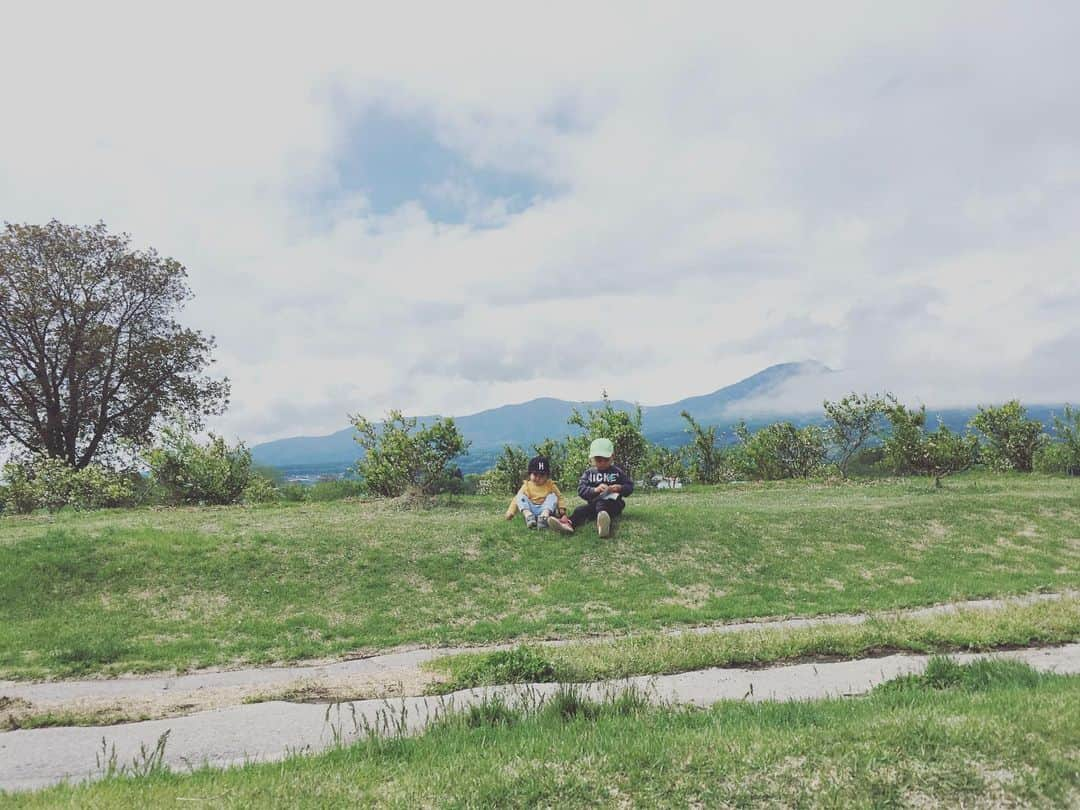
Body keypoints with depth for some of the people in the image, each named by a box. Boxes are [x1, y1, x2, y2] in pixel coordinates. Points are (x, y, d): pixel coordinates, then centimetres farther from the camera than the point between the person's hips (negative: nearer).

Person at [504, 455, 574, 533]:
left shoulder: (551, 485, 11)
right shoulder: (527, 486, 9)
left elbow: (559, 497, 11)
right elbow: (517, 499, 6)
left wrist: (562, 508, -7)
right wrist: (510, 512, -4)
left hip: (545, 509, 0)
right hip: (530, 510, 0)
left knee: (552, 496, -21)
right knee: (520, 496, -17)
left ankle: (544, 516, -45)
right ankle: (528, 515, -42)